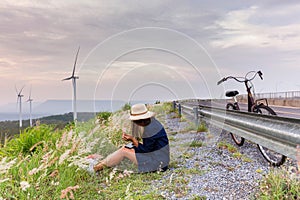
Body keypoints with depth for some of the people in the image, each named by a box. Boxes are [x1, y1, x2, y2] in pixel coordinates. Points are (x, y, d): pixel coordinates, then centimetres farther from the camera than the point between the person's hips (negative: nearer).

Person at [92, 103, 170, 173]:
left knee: (124, 150, -6)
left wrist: (133, 139, -11)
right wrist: (132, 139, -1)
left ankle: (102, 165, 12)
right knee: (126, 147, 12)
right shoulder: (152, 121, 3)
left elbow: (145, 149, -19)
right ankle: (104, 161, 22)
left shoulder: (149, 130, -26)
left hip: (157, 161, -9)